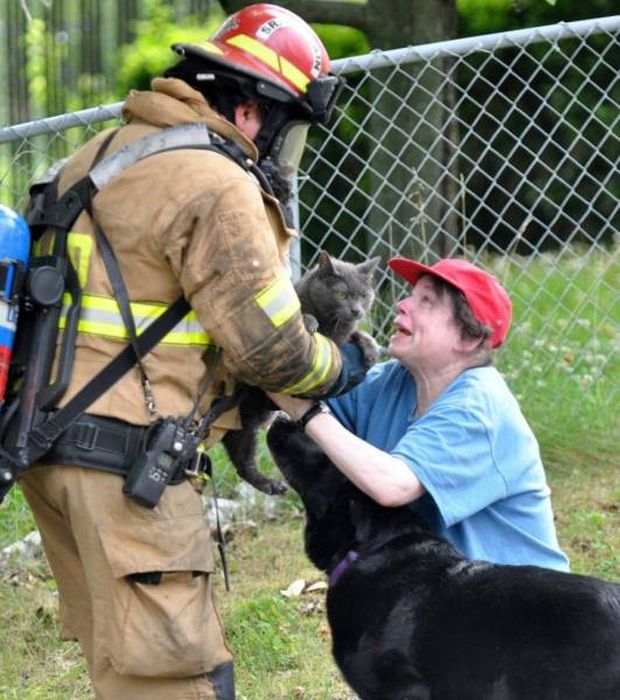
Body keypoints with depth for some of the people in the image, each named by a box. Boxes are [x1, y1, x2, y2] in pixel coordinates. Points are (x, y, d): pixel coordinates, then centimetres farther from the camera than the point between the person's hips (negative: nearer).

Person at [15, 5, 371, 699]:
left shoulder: (106, 150, 16)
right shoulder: (217, 186, -13)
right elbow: (266, 343, -12)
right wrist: (337, 368, 8)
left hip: (46, 431, 10)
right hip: (124, 454, -10)